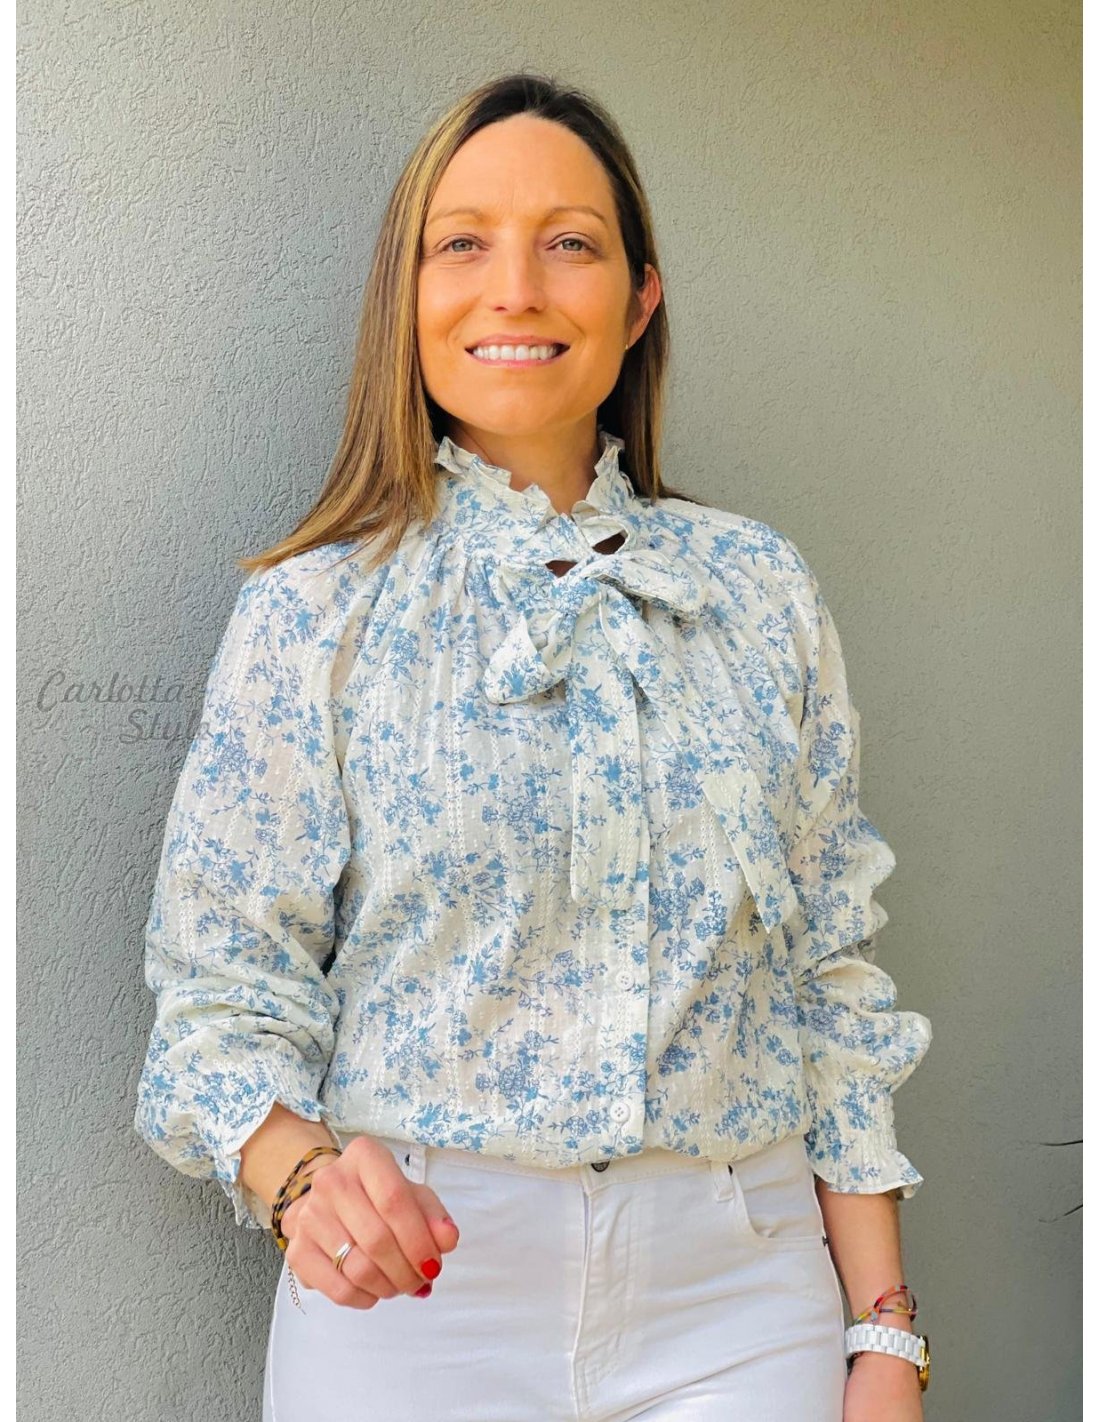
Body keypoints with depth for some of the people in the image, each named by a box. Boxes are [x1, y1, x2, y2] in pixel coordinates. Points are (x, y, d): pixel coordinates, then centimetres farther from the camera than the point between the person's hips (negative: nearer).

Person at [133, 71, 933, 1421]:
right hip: (414, 1277, -1)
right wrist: (303, 1170, -24)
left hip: (737, 1296, 2)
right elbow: (225, 988, -3)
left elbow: (832, 969, 6)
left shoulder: (759, 591, 4)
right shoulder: (312, 612, -3)